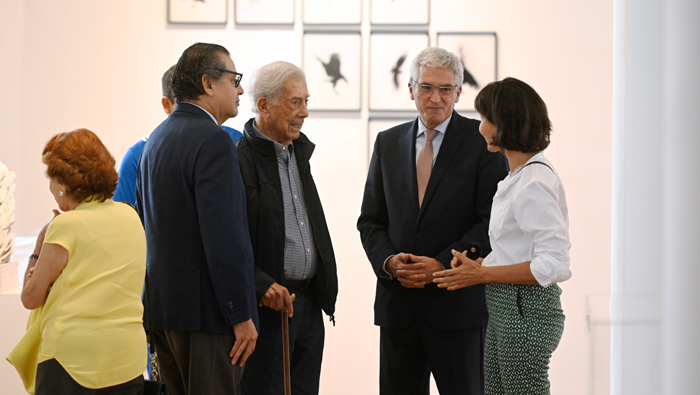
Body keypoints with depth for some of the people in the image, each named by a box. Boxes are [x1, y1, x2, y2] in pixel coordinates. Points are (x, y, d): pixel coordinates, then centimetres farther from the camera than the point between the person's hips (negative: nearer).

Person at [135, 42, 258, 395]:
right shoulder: (214, 142, -15)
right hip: (206, 311, -9)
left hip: (162, 307, 9)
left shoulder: (158, 138, 14)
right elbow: (224, 238, -21)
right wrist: (241, 317, -18)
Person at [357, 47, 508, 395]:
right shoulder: (388, 143, 12)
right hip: (398, 303, 4)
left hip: (457, 304, -4)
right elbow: (371, 220, 12)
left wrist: (443, 265, -16)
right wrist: (388, 261, -7)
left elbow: (492, 221, -8)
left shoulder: (482, 141, -2)